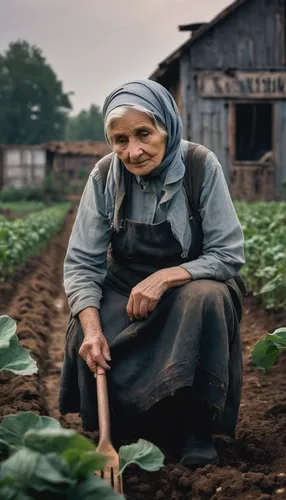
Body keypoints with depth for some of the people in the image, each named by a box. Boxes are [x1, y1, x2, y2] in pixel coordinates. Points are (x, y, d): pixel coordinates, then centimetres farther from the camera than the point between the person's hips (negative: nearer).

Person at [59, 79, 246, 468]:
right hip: (124, 289, 2)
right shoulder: (105, 176, -11)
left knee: (207, 298, -36)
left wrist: (165, 278, -30)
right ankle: (111, 427, 3)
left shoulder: (202, 167, -17)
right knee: (86, 332, -28)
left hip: (190, 284, -1)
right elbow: (81, 262, -12)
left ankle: (195, 424, -17)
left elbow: (230, 255, -16)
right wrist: (92, 327, -30)